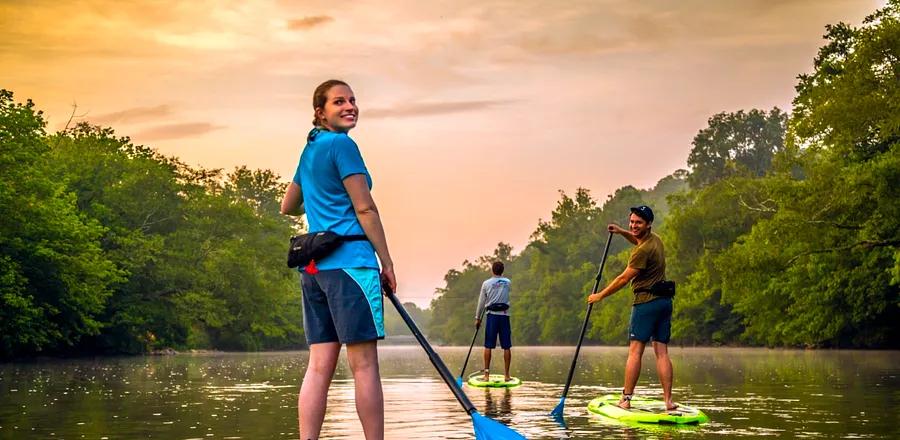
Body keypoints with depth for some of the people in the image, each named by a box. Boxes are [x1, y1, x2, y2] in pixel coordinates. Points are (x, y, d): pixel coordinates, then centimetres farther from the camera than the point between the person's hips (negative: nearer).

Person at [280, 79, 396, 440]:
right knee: (364, 364, -7)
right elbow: (365, 209, -9)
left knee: (319, 365, 4)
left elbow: (287, 208, 30)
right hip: (349, 261, -8)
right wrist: (387, 262, -5)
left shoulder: (309, 151, 20)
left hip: (313, 266, 8)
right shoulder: (342, 145, -5)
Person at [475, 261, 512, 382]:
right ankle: (506, 375, 4)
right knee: (506, 347, 3)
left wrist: (477, 318, 11)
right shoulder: (507, 282, 6)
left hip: (492, 315, -1)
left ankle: (487, 374, 1)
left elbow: (481, 302, 3)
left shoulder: (486, 283, 0)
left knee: (488, 346, 3)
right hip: (504, 315, 1)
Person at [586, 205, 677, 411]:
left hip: (646, 301, -9)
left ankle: (626, 399, -7)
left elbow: (624, 279, -12)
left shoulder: (643, 250, -16)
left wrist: (599, 295, -3)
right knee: (662, 352, 4)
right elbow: (639, 241, 40)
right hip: (664, 301, 9)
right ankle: (668, 400, -2)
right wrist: (622, 232, 24)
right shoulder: (655, 239, 13)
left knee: (635, 351, -7)